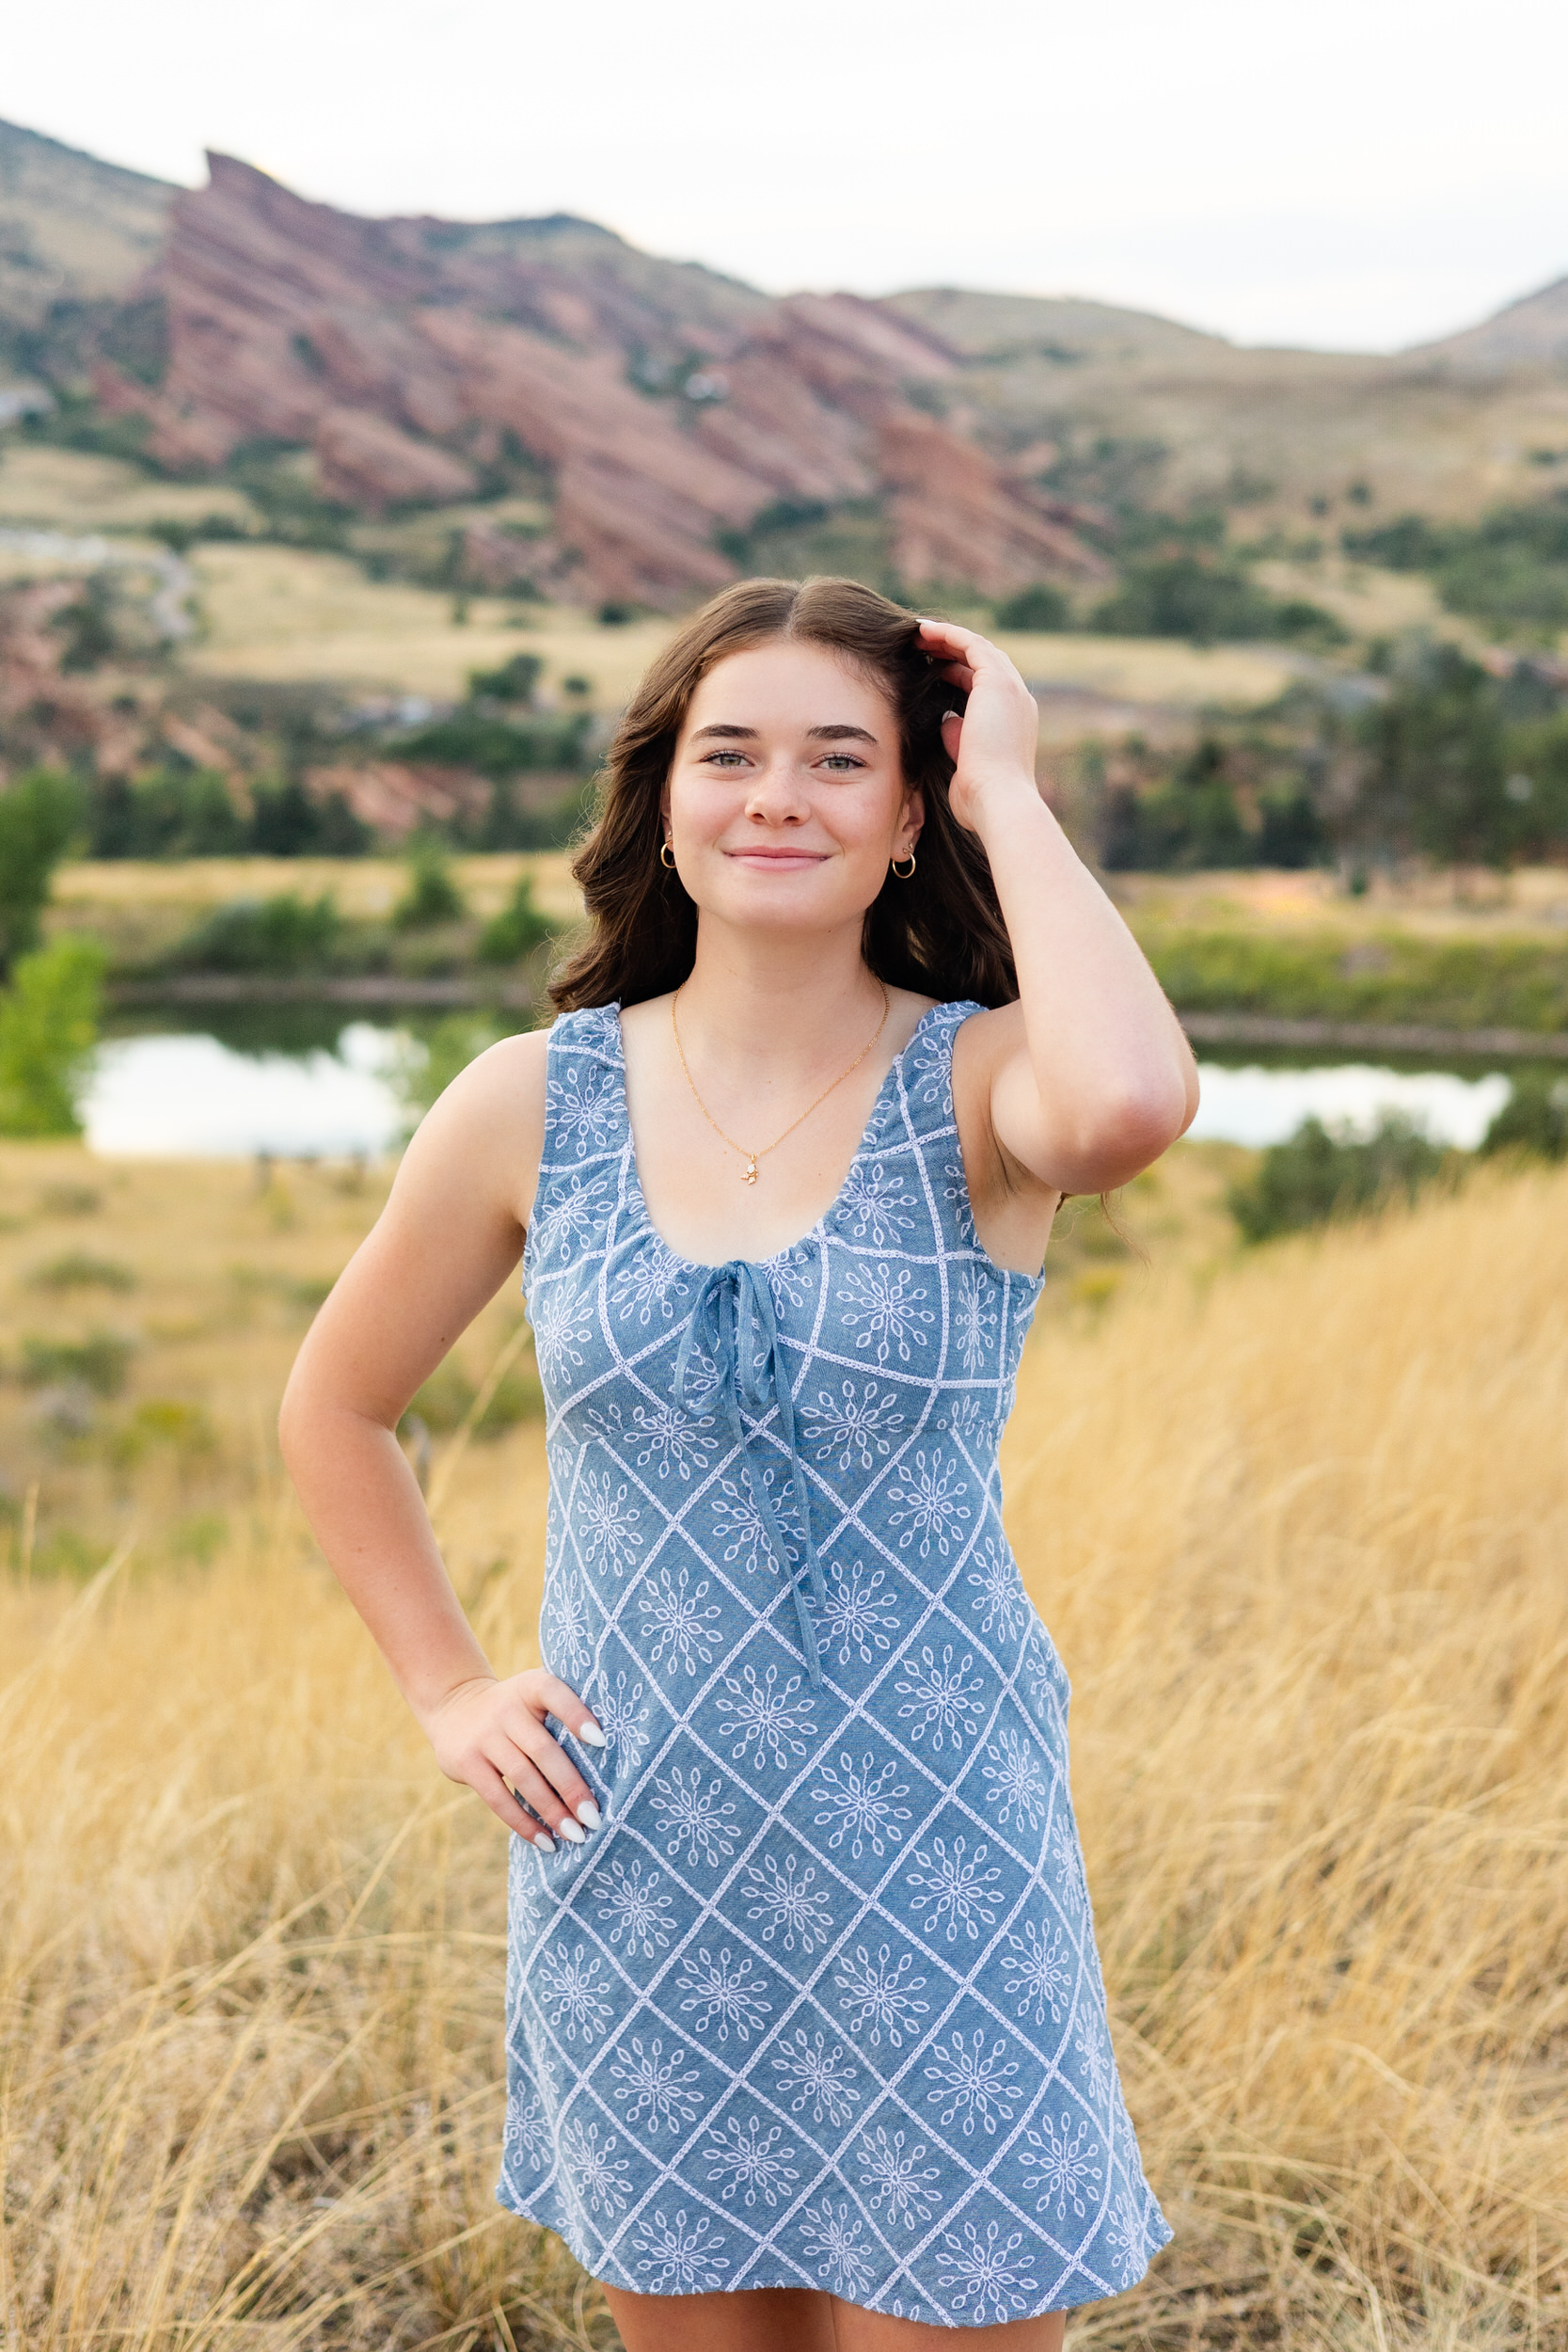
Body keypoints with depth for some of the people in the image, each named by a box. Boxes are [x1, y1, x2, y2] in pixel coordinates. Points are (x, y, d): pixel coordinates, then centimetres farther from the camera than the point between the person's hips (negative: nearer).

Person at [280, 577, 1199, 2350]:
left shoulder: (979, 1085, -8)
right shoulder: (534, 1103, -2)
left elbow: (1130, 1104, -35)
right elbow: (336, 1406, 13)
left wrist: (1010, 797, -20)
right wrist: (445, 1690, 5)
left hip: (933, 1861, -2)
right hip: (636, 1864, 3)